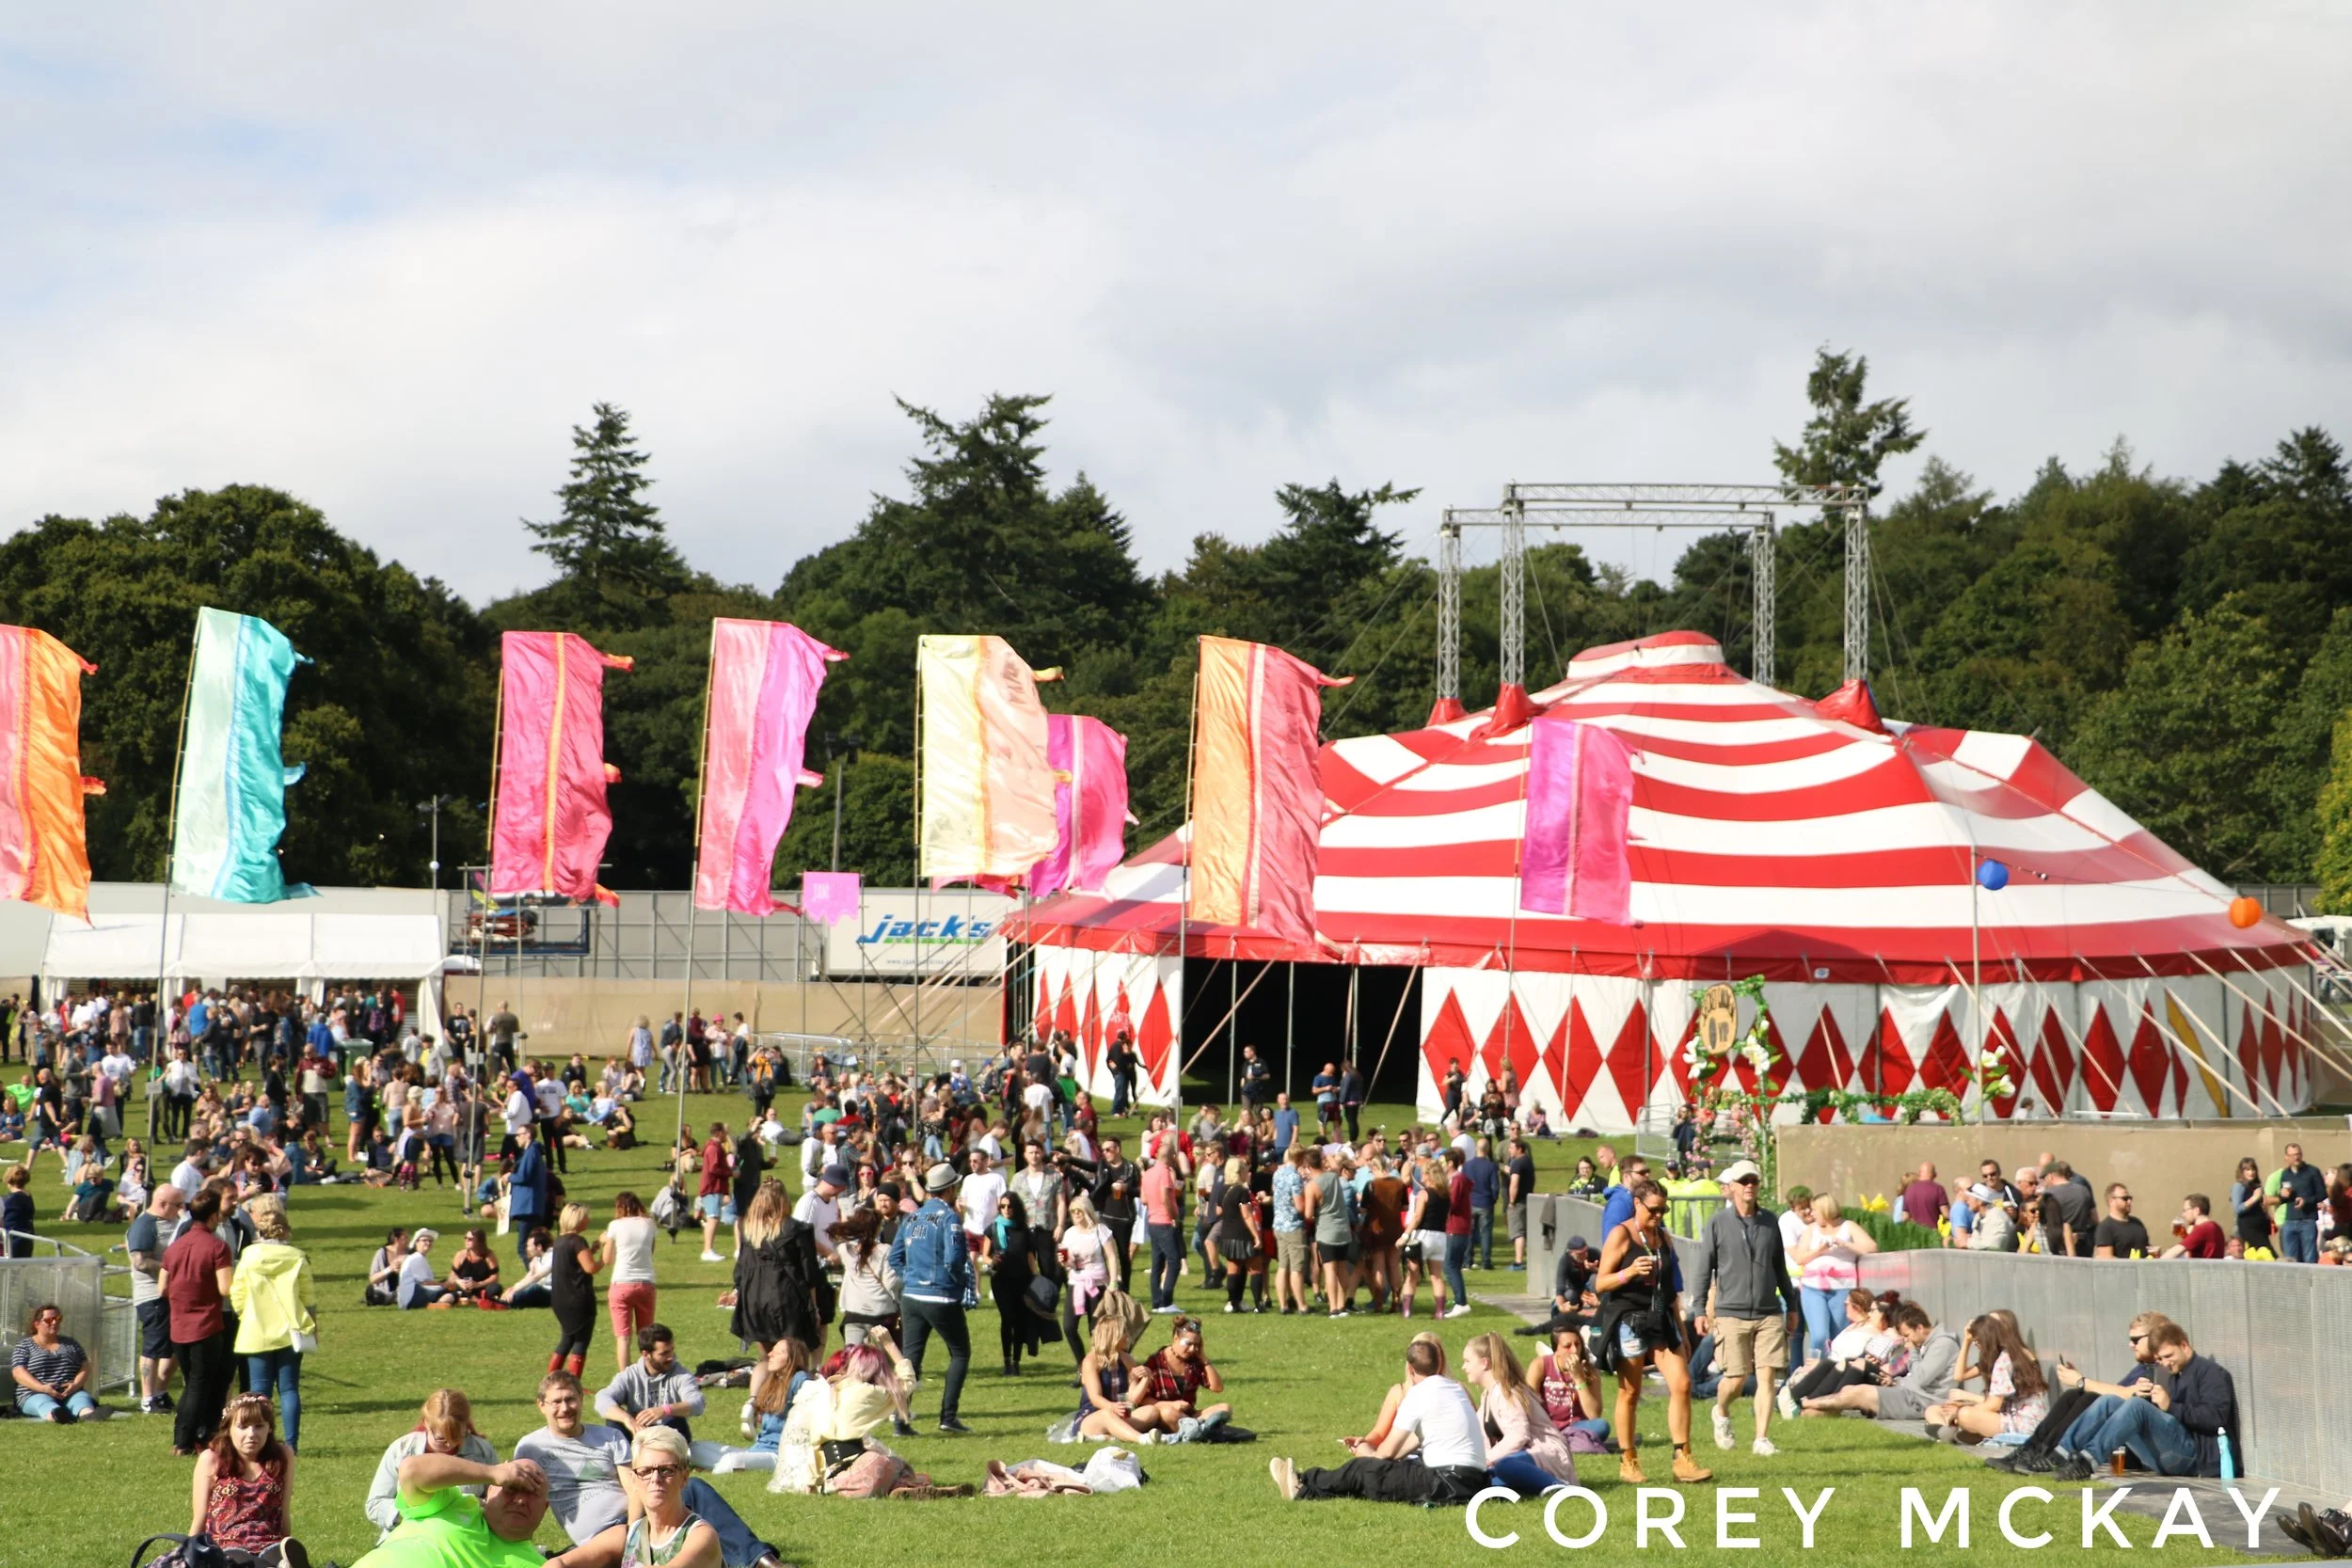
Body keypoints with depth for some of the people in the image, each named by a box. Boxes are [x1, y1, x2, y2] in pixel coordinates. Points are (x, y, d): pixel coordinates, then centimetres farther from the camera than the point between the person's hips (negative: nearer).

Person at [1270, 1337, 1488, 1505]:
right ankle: (1310, 1482, 27)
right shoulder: (1453, 1387, 16)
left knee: (1363, 1469, 3)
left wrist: (1369, 1454, 19)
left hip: (1448, 1484, -8)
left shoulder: (1418, 1395, -9)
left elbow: (1388, 1451, -3)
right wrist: (1373, 1450, 24)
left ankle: (1305, 1487, 21)